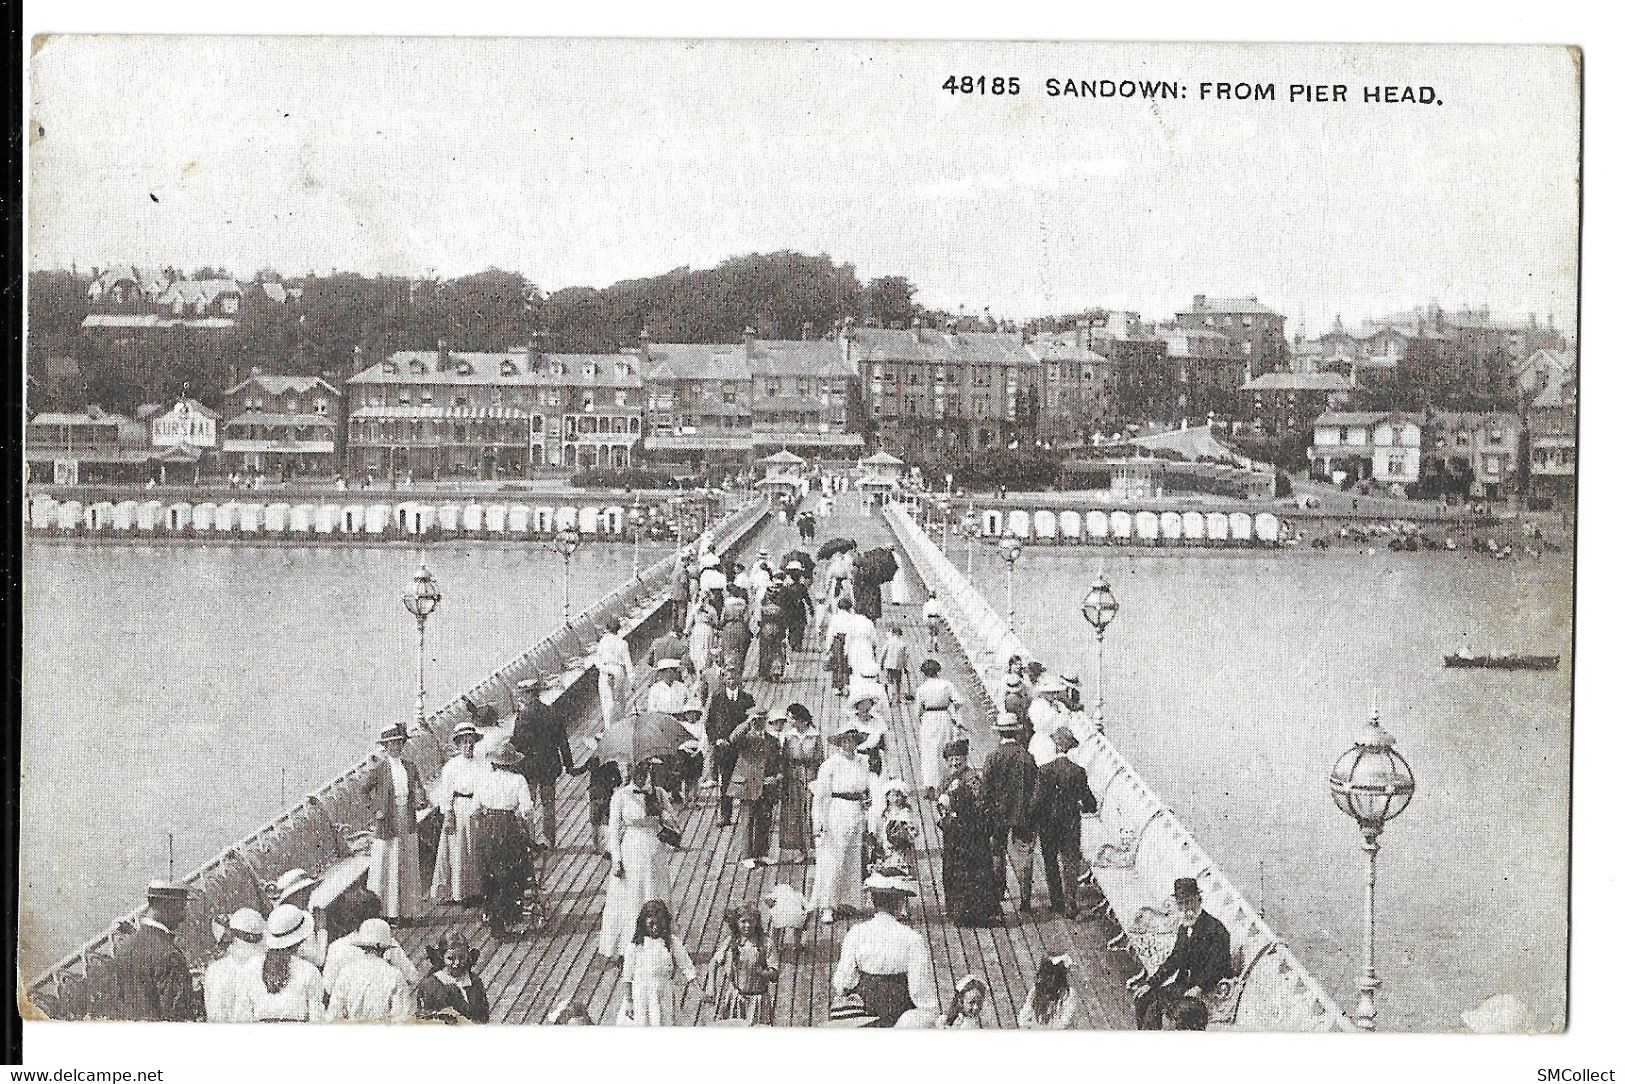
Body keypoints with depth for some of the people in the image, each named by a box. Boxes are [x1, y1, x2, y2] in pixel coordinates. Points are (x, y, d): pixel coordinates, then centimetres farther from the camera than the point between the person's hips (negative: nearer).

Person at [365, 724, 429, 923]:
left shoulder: (410, 767, 11)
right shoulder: (379, 769, -5)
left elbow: (417, 787, 12)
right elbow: (365, 792, 1)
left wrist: (421, 801, -8)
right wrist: (374, 811, -7)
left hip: (407, 822, 5)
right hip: (387, 821, -5)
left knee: (408, 866, 8)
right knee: (386, 866, -1)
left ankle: (406, 910, 15)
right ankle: (387, 911, 4)